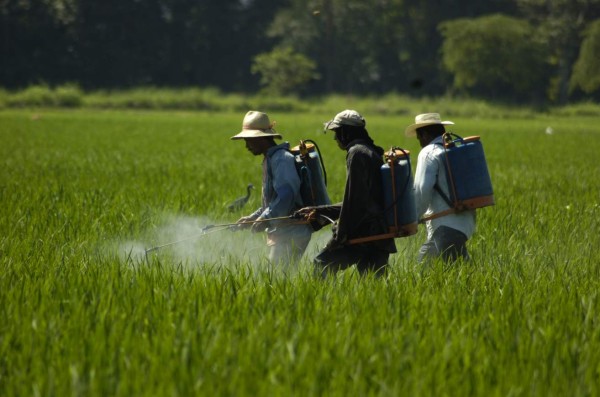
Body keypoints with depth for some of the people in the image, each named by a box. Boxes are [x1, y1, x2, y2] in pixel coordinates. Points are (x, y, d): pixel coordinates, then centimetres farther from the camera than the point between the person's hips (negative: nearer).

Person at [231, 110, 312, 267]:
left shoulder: (281, 159, -14)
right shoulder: (270, 159, 19)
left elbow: (287, 196, -24)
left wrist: (265, 219, -25)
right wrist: (252, 218, 16)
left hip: (291, 234, -10)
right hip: (281, 232, 10)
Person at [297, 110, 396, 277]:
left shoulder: (357, 153, -9)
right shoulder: (372, 153, 21)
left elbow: (354, 198, -16)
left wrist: (341, 232, -12)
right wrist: (319, 211, 27)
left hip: (362, 232, -9)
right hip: (381, 234, 9)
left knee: (322, 265, -2)